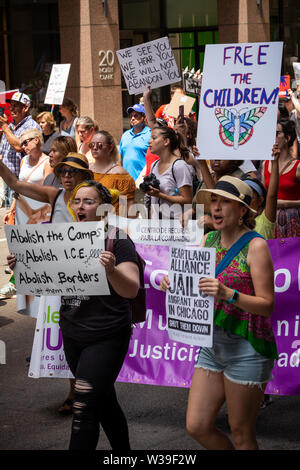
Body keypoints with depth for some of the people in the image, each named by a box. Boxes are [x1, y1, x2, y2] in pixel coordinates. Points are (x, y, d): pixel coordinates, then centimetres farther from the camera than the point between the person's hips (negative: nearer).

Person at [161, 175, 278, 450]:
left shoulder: (255, 246, -11)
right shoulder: (209, 239, 9)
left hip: (247, 349, -7)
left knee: (241, 435, 2)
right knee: (197, 427, 8)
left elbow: (267, 305, -15)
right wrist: (172, 283, -6)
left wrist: (227, 294, -29)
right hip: (212, 345, 7)